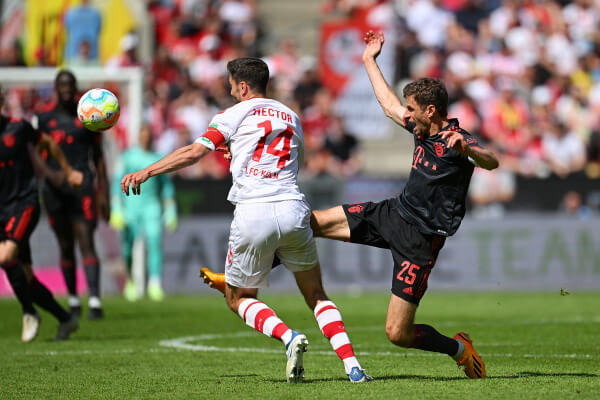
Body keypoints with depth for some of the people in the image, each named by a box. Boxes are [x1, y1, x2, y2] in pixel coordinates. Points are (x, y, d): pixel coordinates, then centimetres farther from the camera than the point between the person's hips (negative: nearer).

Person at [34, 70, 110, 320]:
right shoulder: (44, 120, 9)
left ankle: (95, 301, -23)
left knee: (86, 242, -13)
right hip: (55, 189, 2)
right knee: (65, 247, 8)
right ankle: (73, 300, 20)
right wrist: (50, 173, -20)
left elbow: (98, 157, 12)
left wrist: (104, 195, 7)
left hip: (82, 185, -2)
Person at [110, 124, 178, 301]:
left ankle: (155, 284, -24)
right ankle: (130, 281, 25)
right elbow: (117, 184, 2)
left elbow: (167, 187, 15)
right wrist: (116, 211, -6)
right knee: (128, 246, -1)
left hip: (151, 206, 1)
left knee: (154, 240, -19)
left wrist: (170, 212, 11)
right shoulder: (127, 157, 4)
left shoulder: (159, 159, 9)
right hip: (130, 206, -1)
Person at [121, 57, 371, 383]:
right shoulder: (291, 117, 20)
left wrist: (146, 172, 0)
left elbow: (194, 152, -4)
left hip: (252, 214, -4)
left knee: (238, 298, 15)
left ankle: (289, 337, -13)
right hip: (293, 210, 4)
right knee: (316, 295, 16)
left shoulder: (235, 115, 6)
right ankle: (352, 365, -3)